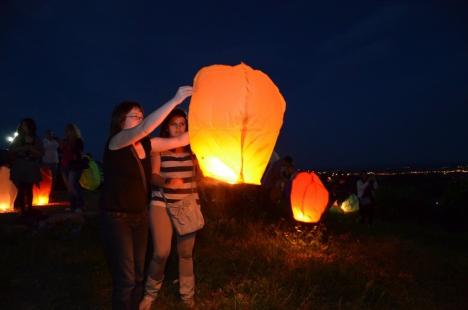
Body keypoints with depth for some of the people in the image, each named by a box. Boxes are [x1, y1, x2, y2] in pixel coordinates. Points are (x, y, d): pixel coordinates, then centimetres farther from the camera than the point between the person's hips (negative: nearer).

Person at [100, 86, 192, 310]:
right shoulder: (116, 142, -14)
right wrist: (175, 100, -34)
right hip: (116, 218, -6)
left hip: (140, 216, 6)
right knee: (125, 279, -1)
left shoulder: (146, 144, 4)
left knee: (138, 275, 15)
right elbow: (144, 128, -32)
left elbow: (180, 140, 2)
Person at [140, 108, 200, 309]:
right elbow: (153, 176, -9)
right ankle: (150, 293, 18)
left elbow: (197, 174, 12)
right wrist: (167, 181, -28)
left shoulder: (191, 148, 6)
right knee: (161, 252, -9)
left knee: (186, 252, 8)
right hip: (162, 203, -2)